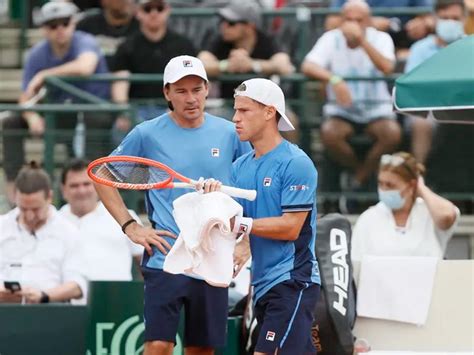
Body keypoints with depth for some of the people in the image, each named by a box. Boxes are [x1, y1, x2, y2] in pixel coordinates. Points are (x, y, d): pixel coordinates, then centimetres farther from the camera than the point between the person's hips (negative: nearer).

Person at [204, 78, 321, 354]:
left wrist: (240, 223, -20)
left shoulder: (296, 163, -11)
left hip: (292, 282, -8)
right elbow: (232, 223, 9)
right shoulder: (241, 166, 12)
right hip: (263, 284, 8)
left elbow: (291, 227, -16)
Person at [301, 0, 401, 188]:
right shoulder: (331, 39, -3)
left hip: (376, 109, 0)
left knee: (393, 133, -32)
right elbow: (307, 66, -18)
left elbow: (387, 68, -23)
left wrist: (362, 39, -30)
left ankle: (362, 174, -6)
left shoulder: (380, 39, -3)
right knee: (329, 134, -32)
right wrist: (333, 79, -37)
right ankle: (358, 170, -3)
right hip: (342, 110, 0)